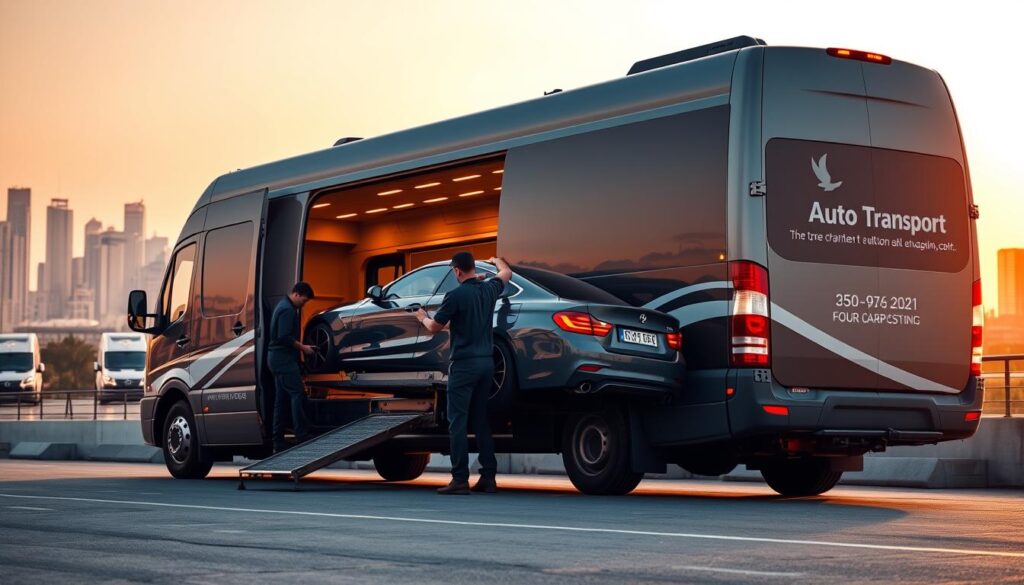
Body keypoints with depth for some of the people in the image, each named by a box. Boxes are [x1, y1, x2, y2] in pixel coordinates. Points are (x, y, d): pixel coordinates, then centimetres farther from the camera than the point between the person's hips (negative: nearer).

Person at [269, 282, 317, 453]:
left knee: (281, 399, 10)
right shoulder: (288, 310, -14)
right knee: (297, 394, -12)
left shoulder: (284, 307, 19)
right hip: (284, 359, -11)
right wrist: (303, 347, -12)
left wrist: (301, 346, 15)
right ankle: (302, 438, -15)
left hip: (278, 359, 11)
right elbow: (284, 337, -22)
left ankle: (278, 442, 10)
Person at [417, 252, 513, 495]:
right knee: (481, 421, 13)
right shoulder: (489, 290, 5)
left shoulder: (456, 295, -13)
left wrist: (423, 318, 18)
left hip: (464, 364, -7)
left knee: (458, 423, -4)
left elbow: (434, 327, -3)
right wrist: (496, 260, 49)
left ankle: (460, 480, -8)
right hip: (487, 362, 7)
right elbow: (506, 273, 29)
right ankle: (488, 477, 11)